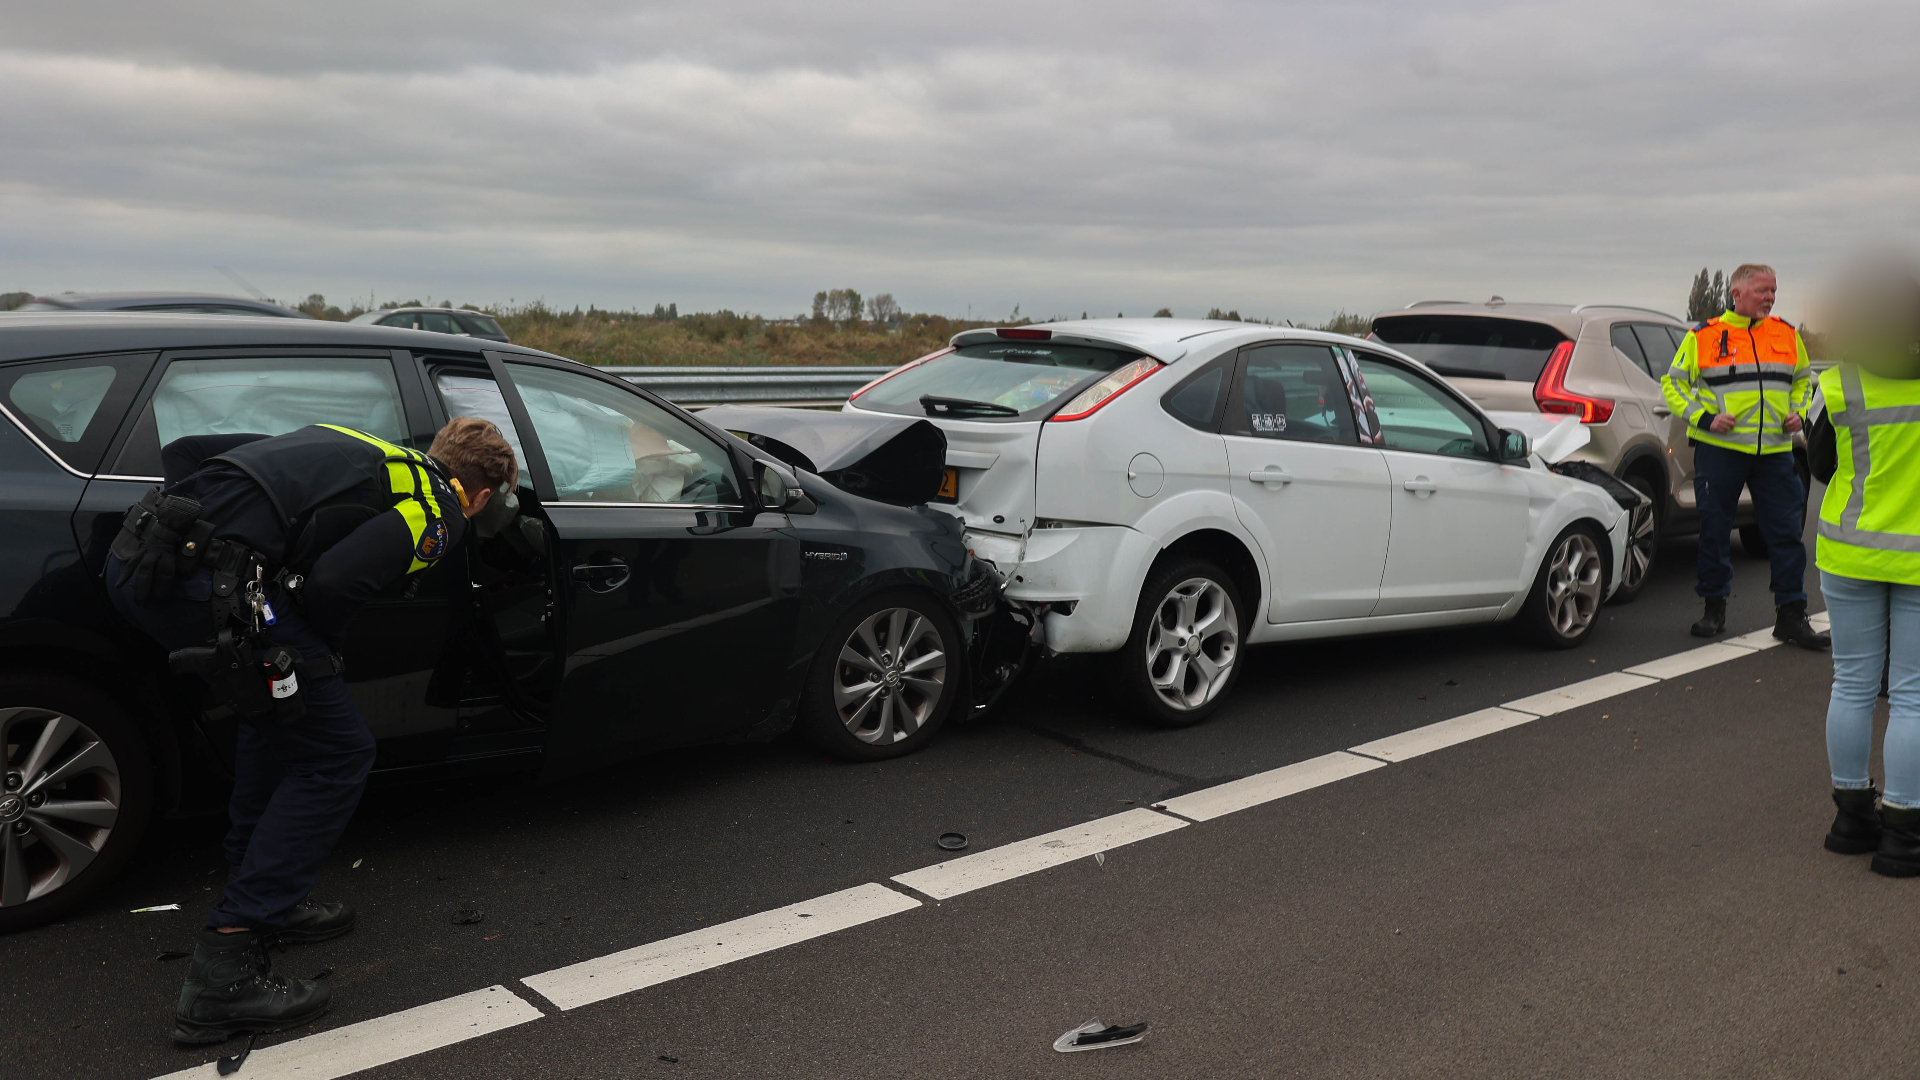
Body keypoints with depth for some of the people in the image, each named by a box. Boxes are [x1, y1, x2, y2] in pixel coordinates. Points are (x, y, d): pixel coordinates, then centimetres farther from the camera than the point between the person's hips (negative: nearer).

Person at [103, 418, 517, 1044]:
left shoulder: (344, 445, 28)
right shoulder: (443, 513, 6)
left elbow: (184, 451, 25)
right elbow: (333, 583, -11)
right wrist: (319, 652, 9)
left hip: (136, 556, 9)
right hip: (206, 575, -9)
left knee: (274, 715, 27)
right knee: (337, 754, 3)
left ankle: (268, 900, 36)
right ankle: (224, 970, 2)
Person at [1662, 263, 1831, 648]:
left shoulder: (1787, 335, 11)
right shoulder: (1705, 336, 0)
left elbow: (1802, 379, 25)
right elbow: (1673, 385, 3)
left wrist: (1798, 413, 7)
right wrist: (1704, 418, -11)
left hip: (1774, 450, 3)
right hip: (1719, 448, -3)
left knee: (1786, 531, 1)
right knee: (1714, 530, 4)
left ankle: (1791, 615, 9)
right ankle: (1714, 608, 18)